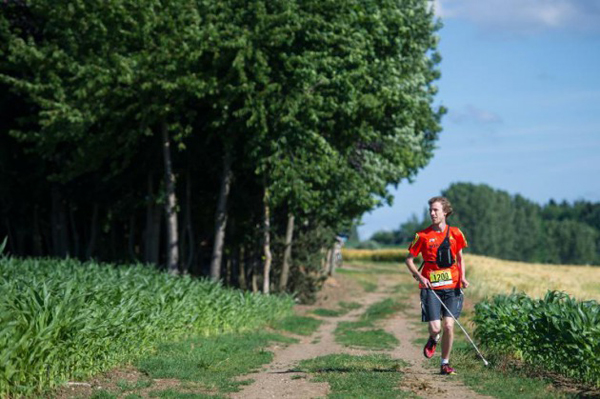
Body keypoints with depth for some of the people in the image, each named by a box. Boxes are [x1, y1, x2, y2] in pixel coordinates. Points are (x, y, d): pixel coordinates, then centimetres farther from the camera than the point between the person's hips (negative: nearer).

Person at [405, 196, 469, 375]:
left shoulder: (455, 233, 5)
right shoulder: (423, 235, -1)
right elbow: (409, 259, 6)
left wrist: (462, 277, 1)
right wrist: (419, 277, -10)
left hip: (451, 286, 1)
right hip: (430, 287, -1)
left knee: (448, 326, -8)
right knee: (435, 327, -10)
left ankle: (445, 363, 10)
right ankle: (433, 340, 28)